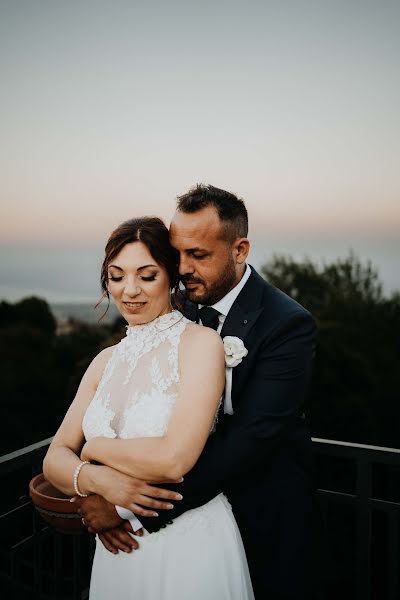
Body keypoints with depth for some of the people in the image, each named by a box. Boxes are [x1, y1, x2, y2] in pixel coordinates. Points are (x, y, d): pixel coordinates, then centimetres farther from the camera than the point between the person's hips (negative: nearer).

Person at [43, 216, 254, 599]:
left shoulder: (200, 342, -15)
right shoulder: (106, 360, 4)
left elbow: (174, 459, -25)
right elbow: (56, 458, 2)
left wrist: (95, 447, -9)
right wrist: (95, 478, -19)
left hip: (189, 545, -5)